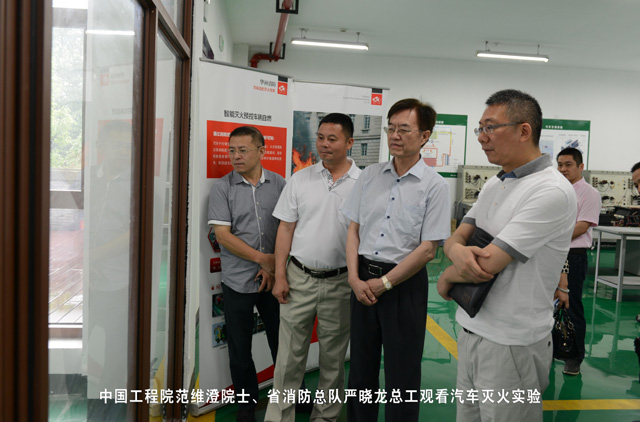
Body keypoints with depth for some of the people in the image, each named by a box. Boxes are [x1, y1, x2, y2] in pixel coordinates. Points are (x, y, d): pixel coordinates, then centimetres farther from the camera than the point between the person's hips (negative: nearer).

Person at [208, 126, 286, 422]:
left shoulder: (279, 184, 1)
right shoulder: (222, 187, -3)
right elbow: (223, 235, -9)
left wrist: (274, 267, -8)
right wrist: (262, 258, -12)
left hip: (273, 279, 1)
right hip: (238, 282, -1)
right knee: (240, 348, 11)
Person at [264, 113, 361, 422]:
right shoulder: (301, 179, 3)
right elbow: (286, 229, 4)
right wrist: (280, 276, -1)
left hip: (340, 282, -1)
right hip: (299, 277, 1)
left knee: (333, 357, 14)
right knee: (289, 356, 8)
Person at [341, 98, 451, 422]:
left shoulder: (434, 185, -7)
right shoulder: (370, 176, 5)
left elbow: (427, 249, -11)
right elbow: (353, 229, 6)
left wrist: (383, 283, -12)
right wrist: (355, 278, -6)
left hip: (405, 284, -4)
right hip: (363, 281, 4)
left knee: (401, 372, 9)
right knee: (361, 364, 17)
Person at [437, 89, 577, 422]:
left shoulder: (552, 191, -19)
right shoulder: (493, 185, 9)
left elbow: (488, 263, -23)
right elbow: (456, 238, 7)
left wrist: (446, 280, -4)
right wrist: (458, 251, -18)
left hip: (512, 345, -7)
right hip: (471, 333, 8)